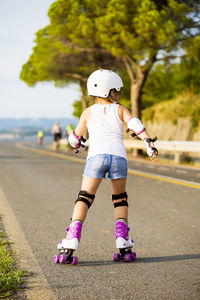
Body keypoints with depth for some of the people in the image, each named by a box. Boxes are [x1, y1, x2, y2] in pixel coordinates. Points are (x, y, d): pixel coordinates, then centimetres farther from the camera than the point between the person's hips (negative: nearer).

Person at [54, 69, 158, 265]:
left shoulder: (88, 112, 20)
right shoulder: (120, 110, 17)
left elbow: (75, 137, 28)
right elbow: (135, 124, -2)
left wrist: (78, 146, 50)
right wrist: (149, 142, -10)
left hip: (96, 156, 0)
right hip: (118, 156, 0)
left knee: (84, 199, 1)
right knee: (120, 199, 17)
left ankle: (70, 243, -15)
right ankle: (123, 245, 10)